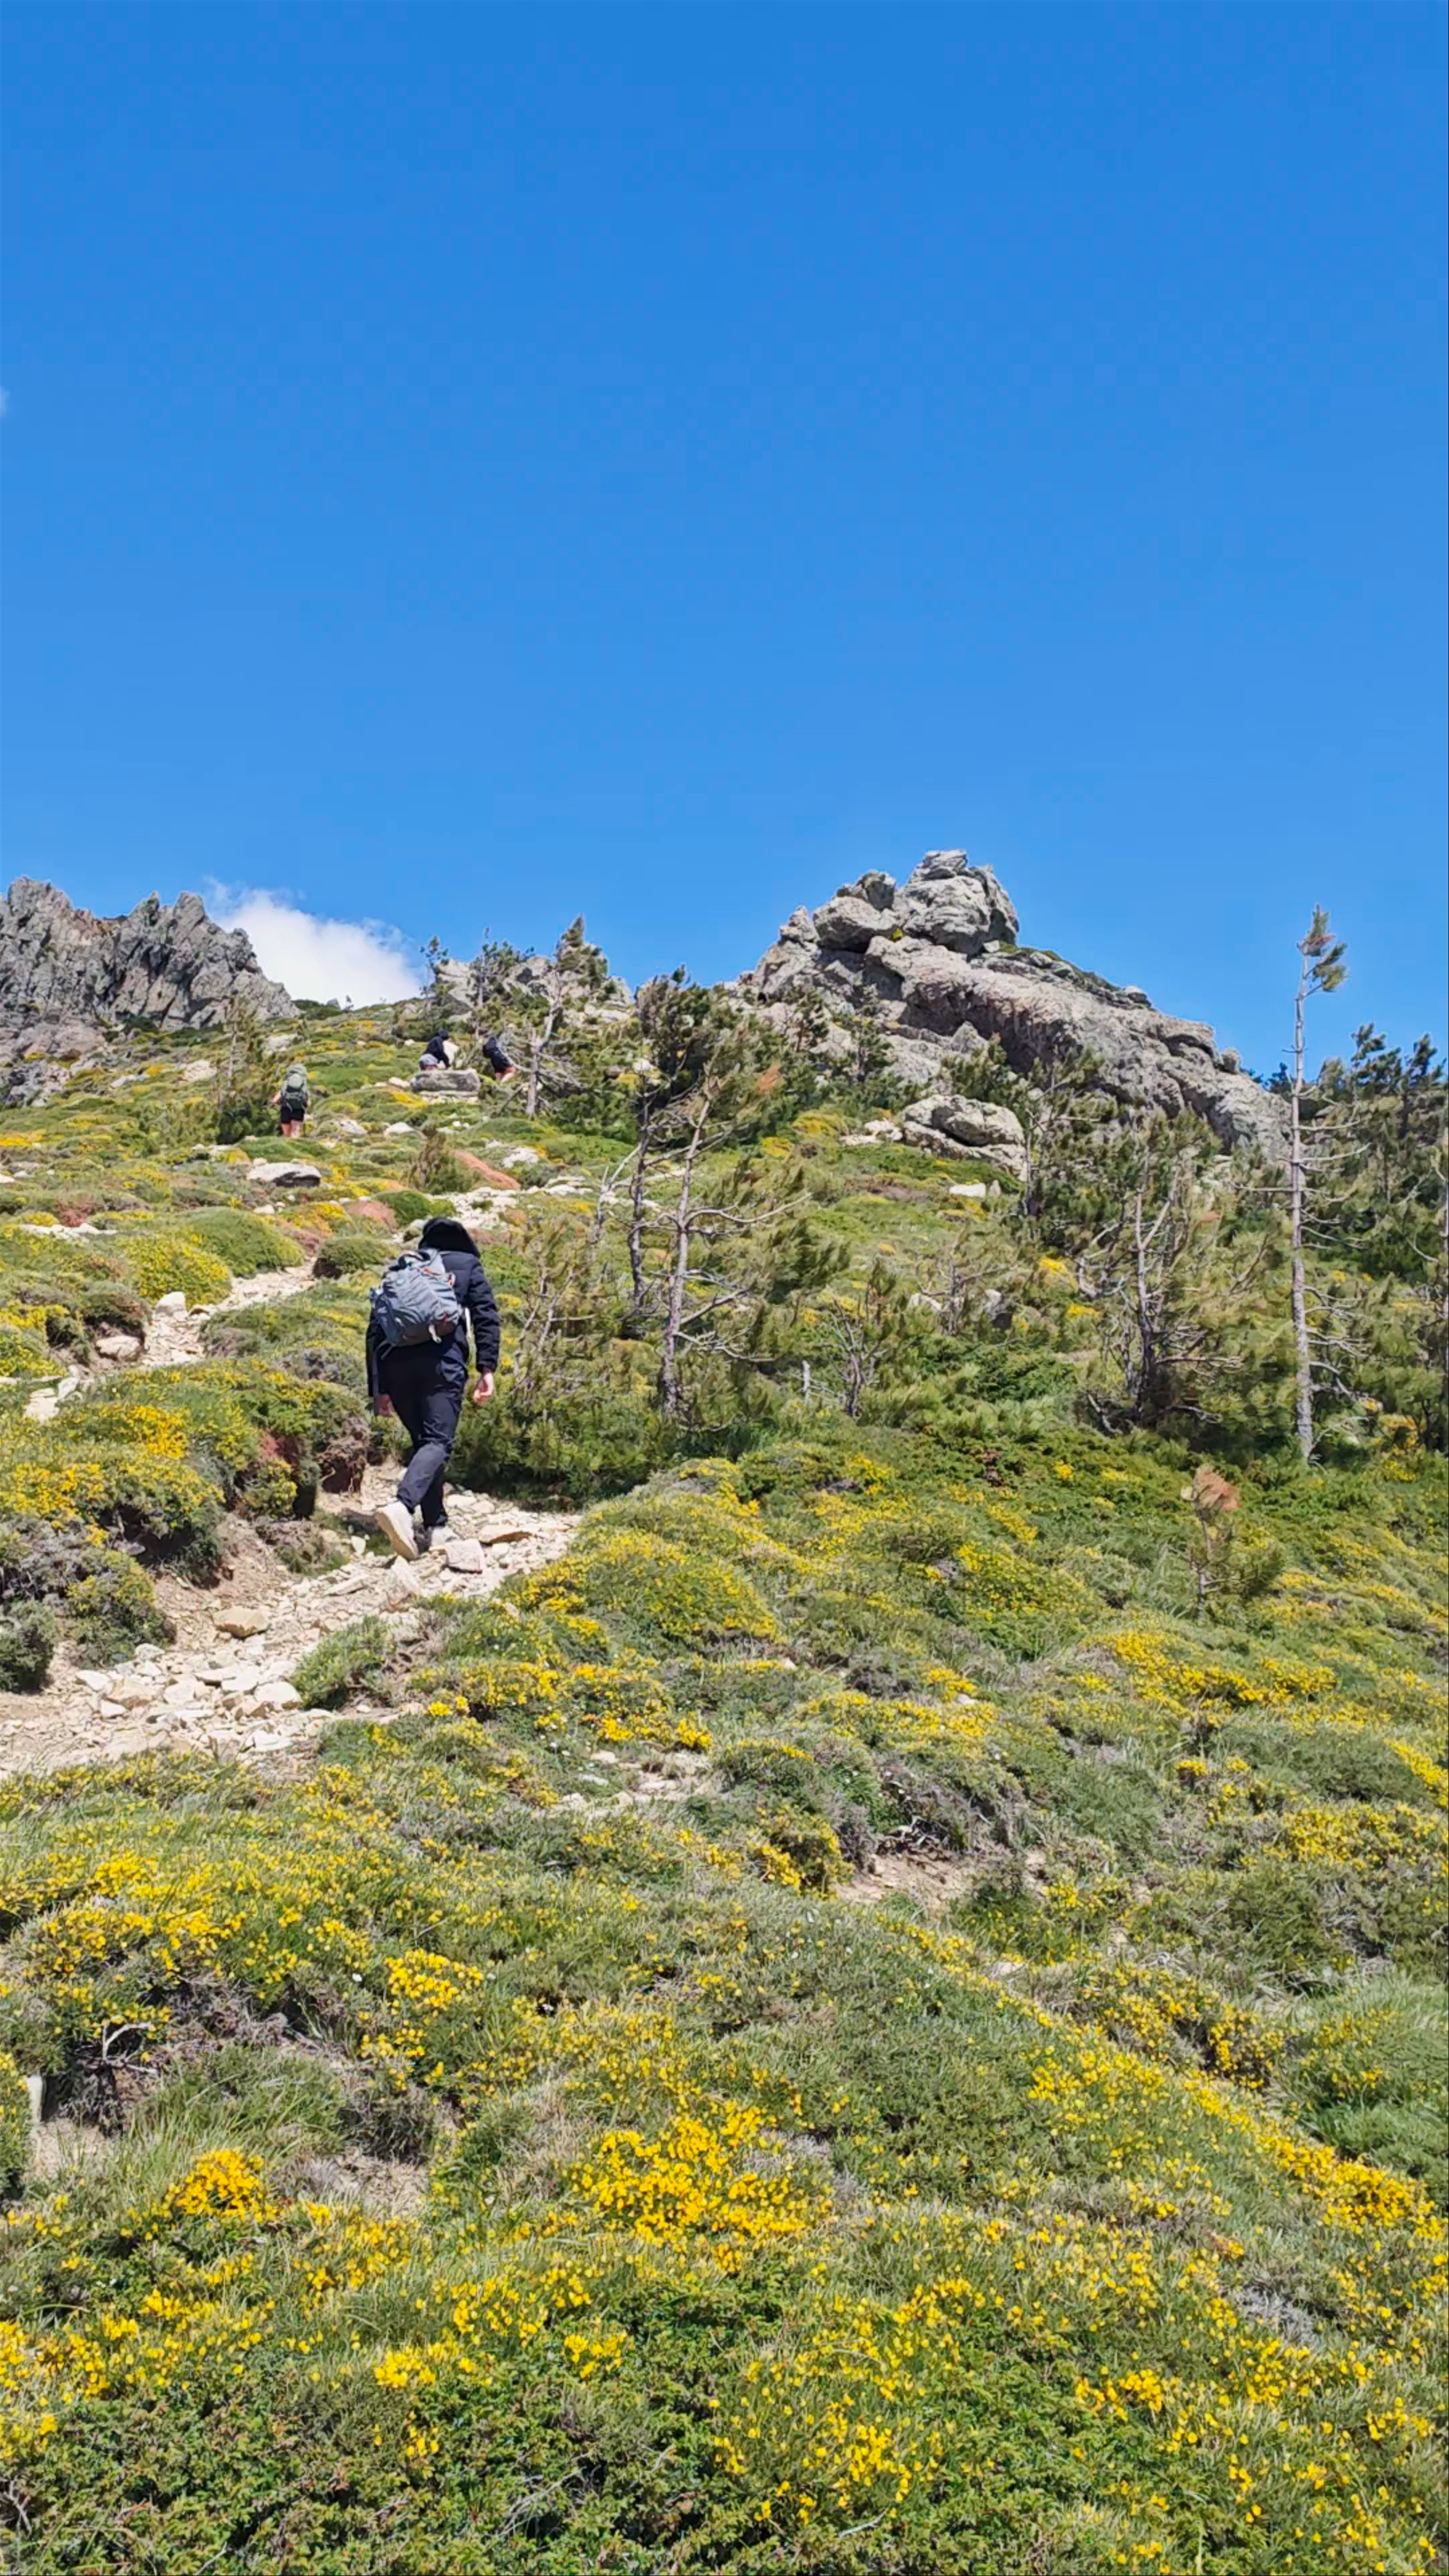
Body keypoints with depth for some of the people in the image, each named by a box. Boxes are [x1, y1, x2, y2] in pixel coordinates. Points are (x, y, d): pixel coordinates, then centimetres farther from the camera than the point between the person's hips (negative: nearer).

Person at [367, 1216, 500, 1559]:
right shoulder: (468, 1265, 20)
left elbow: (376, 1330, 20)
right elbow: (487, 1318, 4)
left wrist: (377, 1388, 19)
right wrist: (487, 1370, -3)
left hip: (396, 1365, 4)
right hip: (442, 1363, -4)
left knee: (422, 1441, 19)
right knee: (438, 1442, -10)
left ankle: (435, 1525, 18)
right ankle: (402, 1505, -36)